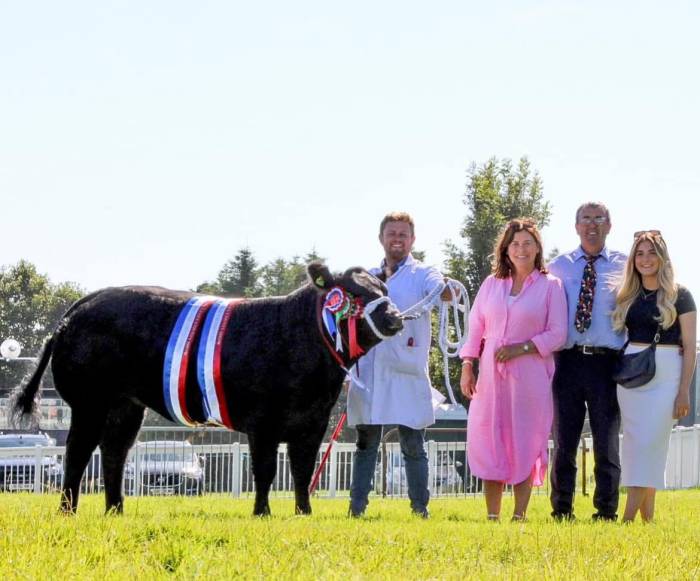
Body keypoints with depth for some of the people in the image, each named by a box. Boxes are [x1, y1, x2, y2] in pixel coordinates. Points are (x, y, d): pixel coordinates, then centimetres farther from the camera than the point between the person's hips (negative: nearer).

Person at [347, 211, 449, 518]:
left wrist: (448, 291, -43)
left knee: (412, 444, 1)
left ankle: (420, 508, 5)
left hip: (407, 373, -4)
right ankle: (356, 507, 5)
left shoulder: (422, 274, 4)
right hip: (369, 371, 4)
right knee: (366, 442, 4)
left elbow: (441, 291, -17)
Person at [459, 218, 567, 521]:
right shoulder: (491, 284, 13)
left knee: (524, 442, -2)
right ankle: (492, 516, 5)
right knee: (488, 441, 1)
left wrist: (523, 348, -13)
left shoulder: (550, 286, 3)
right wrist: (467, 366, 3)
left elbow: (557, 334, -2)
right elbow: (475, 328, 13)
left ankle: (519, 516, 1)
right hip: (492, 374, 3)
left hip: (530, 375, -3)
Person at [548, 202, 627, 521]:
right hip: (568, 360, 1)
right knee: (564, 442, 4)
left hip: (607, 363, -1)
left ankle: (606, 513, 7)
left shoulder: (625, 267, 7)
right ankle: (561, 512, 10)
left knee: (607, 443, 1)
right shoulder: (557, 267, 11)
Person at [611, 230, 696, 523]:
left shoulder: (678, 296, 0)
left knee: (649, 443, -11)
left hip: (665, 375, -4)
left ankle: (628, 518, -16)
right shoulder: (628, 296, 12)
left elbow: (689, 345, -2)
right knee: (635, 443, 2)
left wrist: (684, 391, -9)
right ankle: (647, 518, 6)